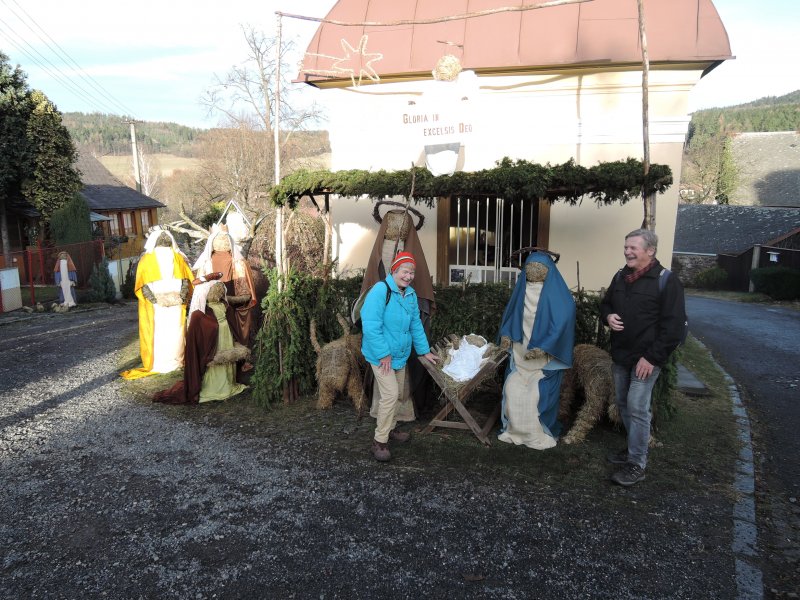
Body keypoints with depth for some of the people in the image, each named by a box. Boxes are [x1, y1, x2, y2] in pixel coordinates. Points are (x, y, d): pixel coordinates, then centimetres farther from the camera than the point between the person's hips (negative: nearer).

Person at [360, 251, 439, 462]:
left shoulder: (411, 294, 6)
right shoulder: (380, 290, -20)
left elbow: (416, 325, 15)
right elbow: (371, 325, -24)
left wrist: (424, 351, 15)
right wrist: (383, 354, -23)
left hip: (400, 354, 8)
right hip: (381, 355, -8)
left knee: (397, 394, 17)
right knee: (390, 394, -14)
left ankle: (390, 428, 36)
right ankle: (380, 441, -3)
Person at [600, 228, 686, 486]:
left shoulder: (666, 280, -13)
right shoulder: (621, 276, 8)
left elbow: (674, 324, -16)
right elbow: (605, 303, 22)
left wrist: (652, 357, -19)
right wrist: (608, 316, -3)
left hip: (646, 359, -7)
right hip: (620, 356, 7)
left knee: (637, 409, -7)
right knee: (624, 405, 15)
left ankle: (636, 464, 3)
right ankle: (634, 448, 33)